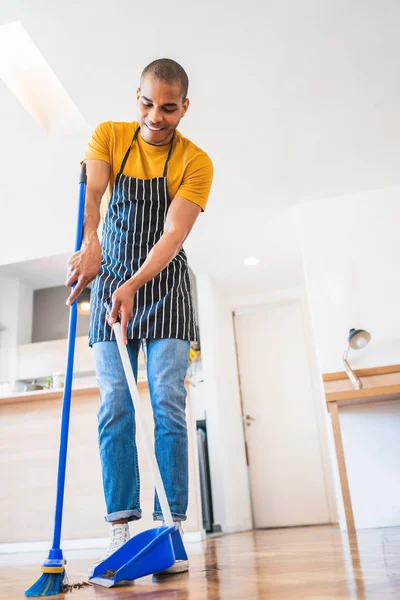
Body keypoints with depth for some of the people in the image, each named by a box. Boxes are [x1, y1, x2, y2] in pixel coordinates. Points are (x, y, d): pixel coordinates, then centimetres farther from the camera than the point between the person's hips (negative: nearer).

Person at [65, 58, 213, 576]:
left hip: (164, 286, -1)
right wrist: (89, 242, -40)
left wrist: (134, 286, -33)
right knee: (115, 409, -5)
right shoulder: (109, 136, 0)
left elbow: (174, 234, -18)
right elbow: (90, 192, -18)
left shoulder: (196, 162, -6)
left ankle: (170, 531, -3)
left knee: (167, 407, -9)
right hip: (109, 281, 2)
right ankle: (121, 529, -1)